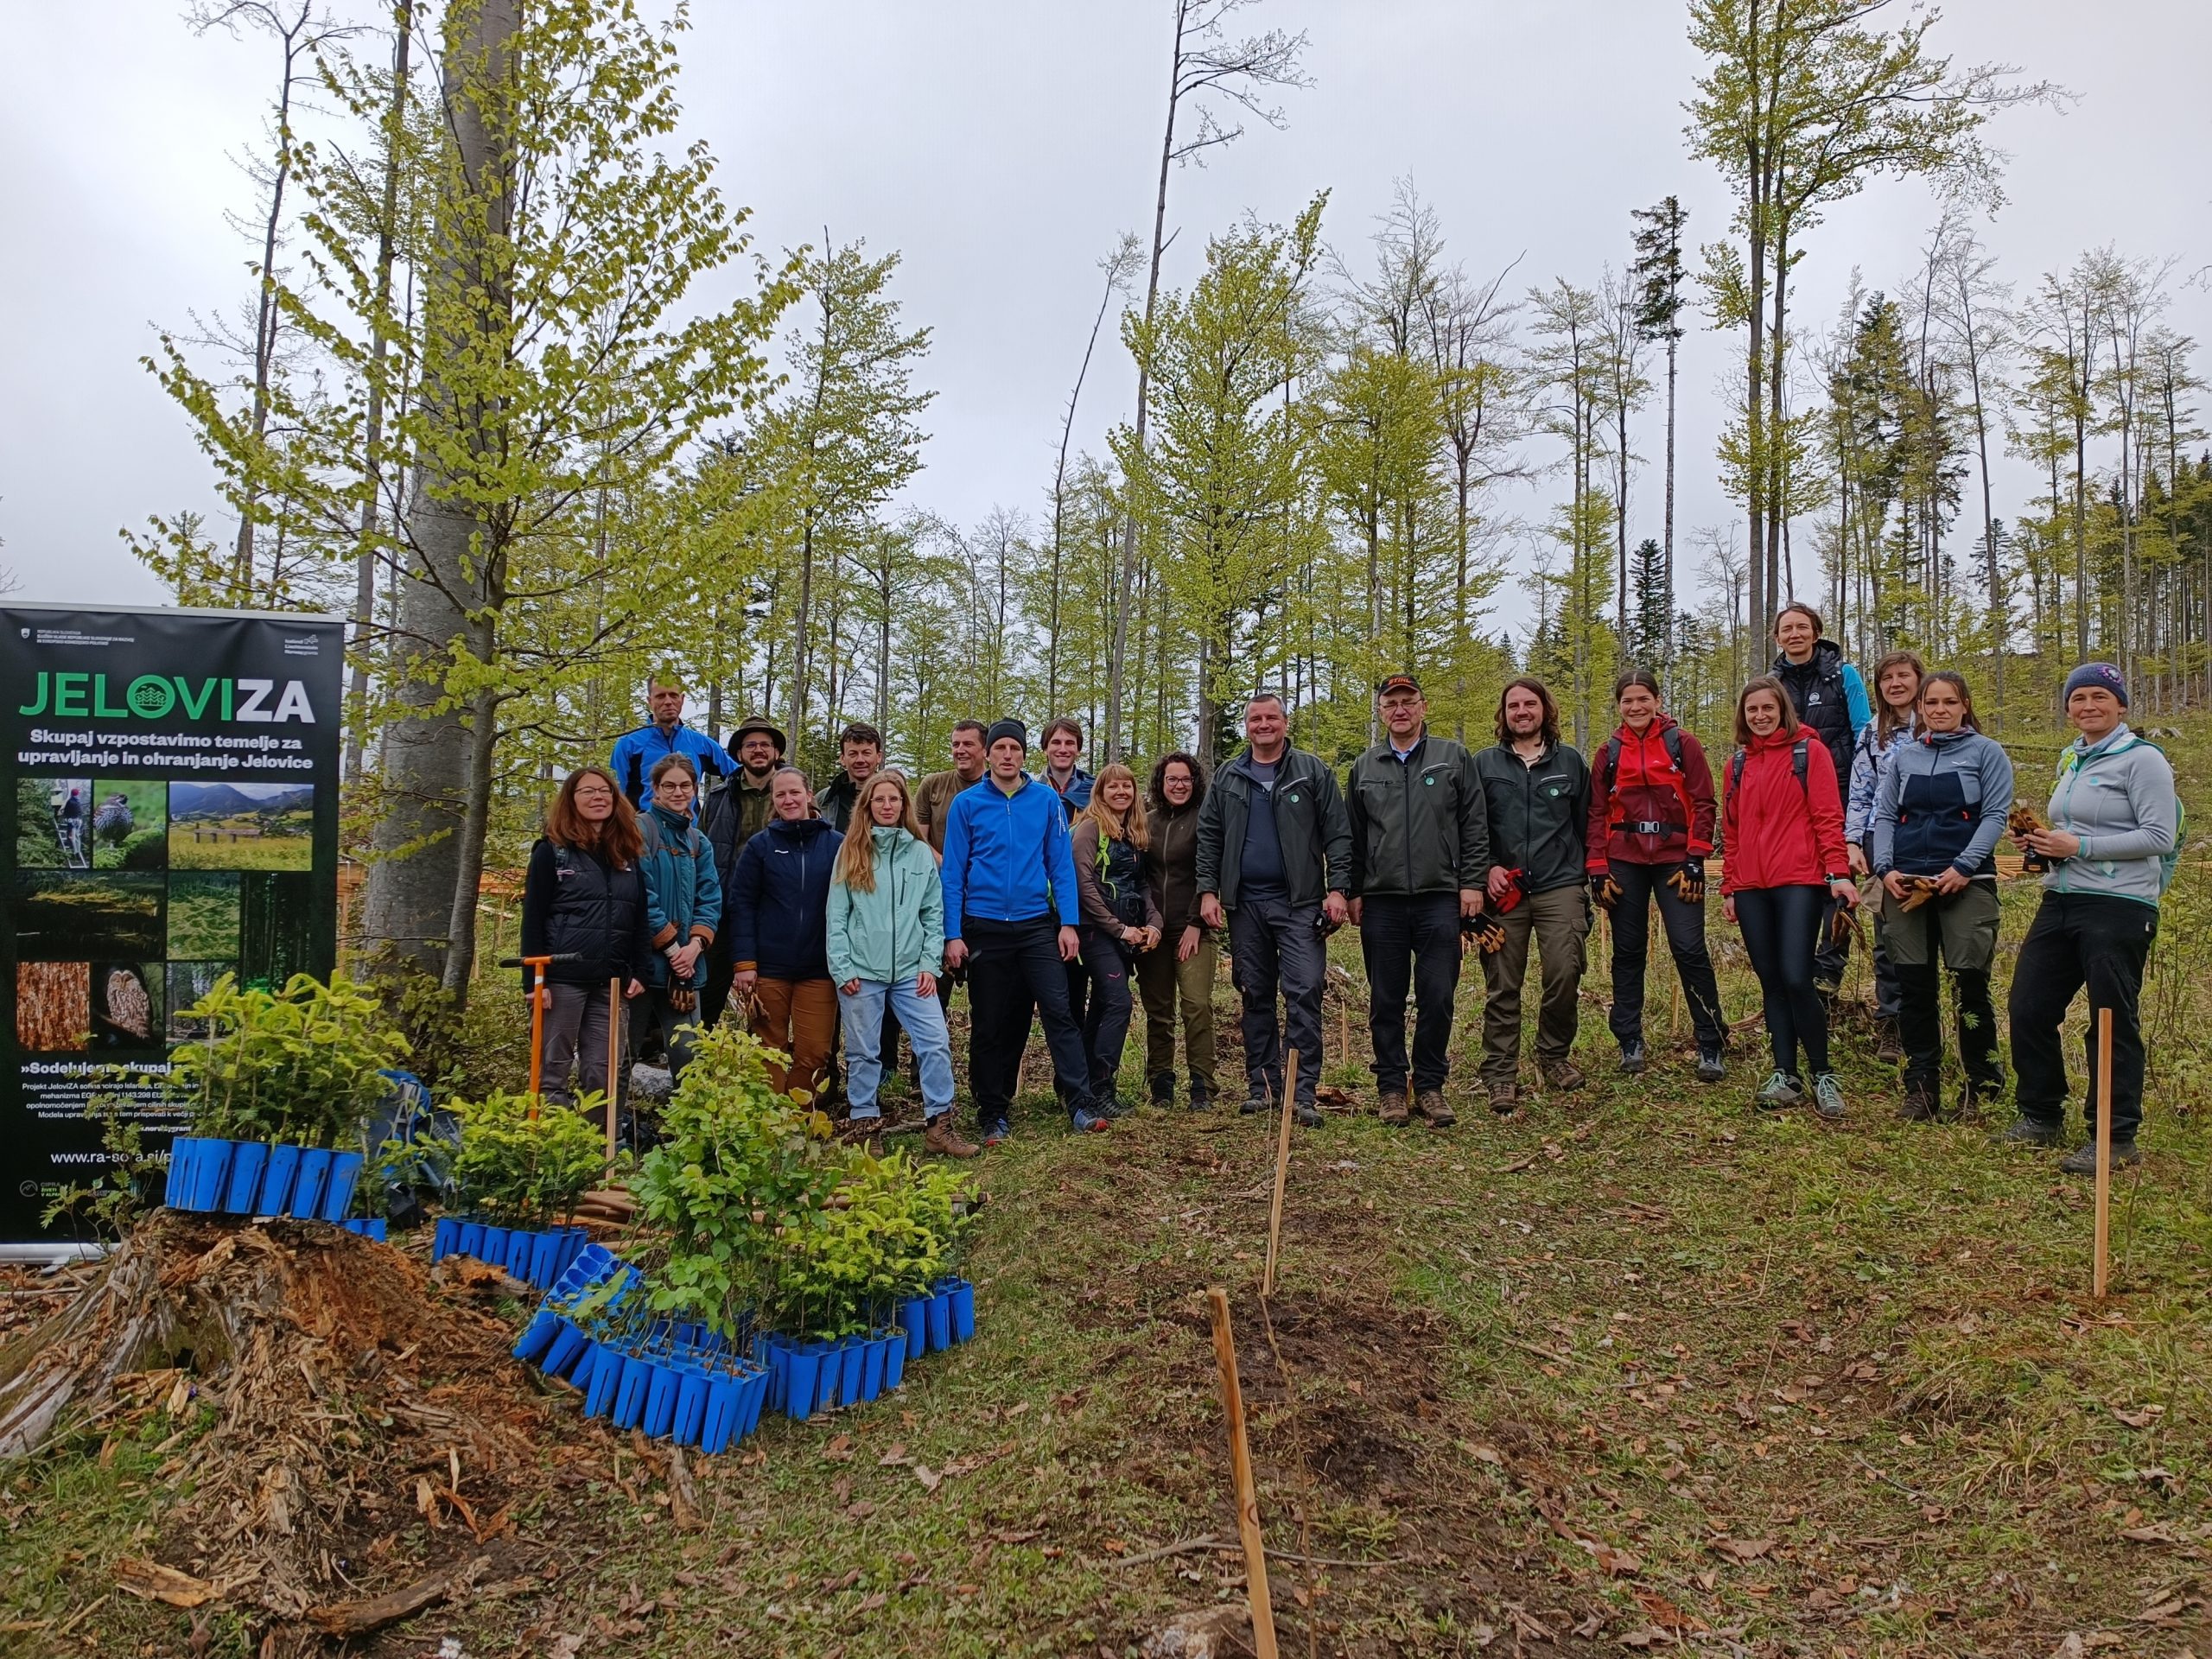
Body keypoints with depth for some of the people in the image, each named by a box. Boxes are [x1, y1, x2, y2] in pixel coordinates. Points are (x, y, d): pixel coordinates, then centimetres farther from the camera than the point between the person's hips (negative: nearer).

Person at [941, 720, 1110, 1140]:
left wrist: (1069, 923, -5)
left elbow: (1061, 864, 3)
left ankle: (1081, 1104, -7)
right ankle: (993, 1113, 18)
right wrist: (952, 935, -6)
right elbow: (953, 873, 0)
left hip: (1037, 925, 0)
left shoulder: (1047, 801, 2)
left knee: (1058, 1010, -9)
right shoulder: (967, 804, 0)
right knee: (991, 1024, 8)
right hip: (984, 928, 0)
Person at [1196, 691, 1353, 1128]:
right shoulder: (1227, 778, 11)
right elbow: (1208, 837, 11)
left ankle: (1304, 1092, -8)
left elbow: (1337, 834, 0)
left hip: (1299, 900, -3)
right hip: (1244, 903, 3)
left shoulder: (1313, 772, 3)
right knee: (1255, 995, 8)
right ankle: (1261, 1084, 16)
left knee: (1304, 992, -10)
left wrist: (1338, 888, -9)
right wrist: (1208, 890, 2)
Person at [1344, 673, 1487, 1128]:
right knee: (1386, 1000, 5)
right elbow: (1352, 836, 14)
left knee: (1438, 997, -1)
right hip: (1381, 902, 2)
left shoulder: (1453, 758, 7)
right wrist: (1353, 892, 7)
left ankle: (1430, 1085, 12)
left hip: (1441, 898, -1)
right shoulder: (1364, 768, 12)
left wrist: (1472, 882, -4)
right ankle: (1390, 1087, 15)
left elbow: (1475, 826, 4)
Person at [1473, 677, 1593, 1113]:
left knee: (1565, 975, -6)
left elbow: (1585, 826, 15)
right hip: (1503, 888, 0)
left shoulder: (1570, 762, 12)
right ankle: (1501, 1073, 7)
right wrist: (1488, 868, -5)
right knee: (1502, 986, 0)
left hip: (1560, 888, 1)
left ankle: (1555, 1055, 17)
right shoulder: (1484, 764, 9)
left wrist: (1585, 874, 11)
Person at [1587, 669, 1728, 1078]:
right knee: (1628, 952, 6)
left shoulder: (1683, 745, 2)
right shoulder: (1609, 753, 9)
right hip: (1624, 864, 3)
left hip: (1676, 861, -2)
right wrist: (1598, 869, 0)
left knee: (1689, 949, -7)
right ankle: (1630, 1043, 16)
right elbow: (1597, 814, 8)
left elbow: (1703, 805, -1)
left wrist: (1695, 861, -9)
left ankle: (1711, 1047, 1)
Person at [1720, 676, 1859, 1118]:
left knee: (1797, 979, -12)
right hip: (1751, 887, 5)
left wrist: (1838, 873, -13)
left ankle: (1823, 1076, 3)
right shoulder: (1738, 763, 15)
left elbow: (1828, 816, -5)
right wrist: (1729, 886, 14)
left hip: (1799, 882, -5)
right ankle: (1785, 1075, 13)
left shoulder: (1809, 751, 1)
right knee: (1771, 982, 7)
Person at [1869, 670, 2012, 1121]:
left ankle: (1984, 1086, 13)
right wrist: (1885, 868, -4)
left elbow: (1996, 815, -4)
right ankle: (1921, 1089, 11)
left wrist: (1963, 867, -15)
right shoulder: (1903, 758, 15)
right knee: (1914, 988, 4)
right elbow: (1884, 816, 12)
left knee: (1970, 984, -3)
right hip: (1905, 884, 3)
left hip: (1966, 882, -3)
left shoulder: (1985, 753, 4)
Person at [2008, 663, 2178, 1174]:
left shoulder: (2141, 759, -8)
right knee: (2028, 1008, 7)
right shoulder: (2070, 758, 16)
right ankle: (2042, 1117, 23)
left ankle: (2116, 1137, 10)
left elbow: (2160, 837, -14)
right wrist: (2045, 842, 6)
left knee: (2112, 1022, -1)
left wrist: (2079, 847, -18)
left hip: (2119, 907, -8)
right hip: (2061, 902, 8)